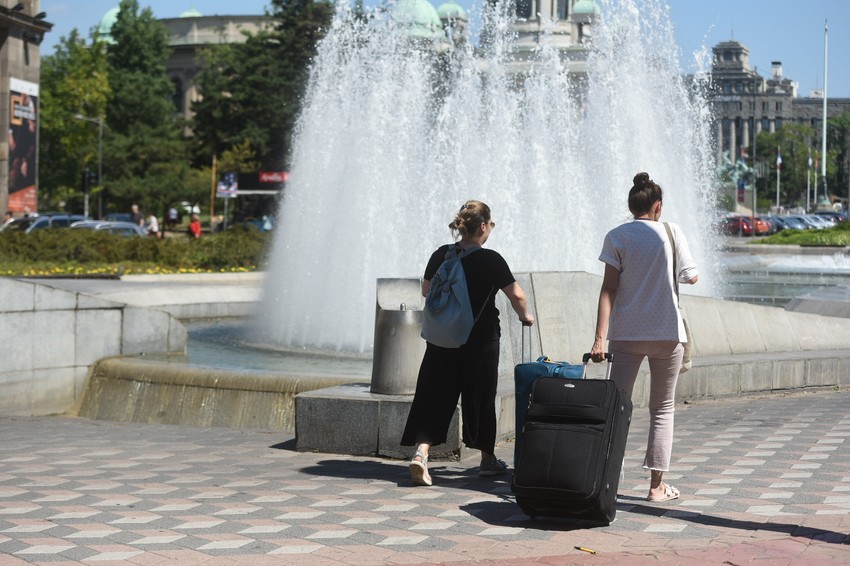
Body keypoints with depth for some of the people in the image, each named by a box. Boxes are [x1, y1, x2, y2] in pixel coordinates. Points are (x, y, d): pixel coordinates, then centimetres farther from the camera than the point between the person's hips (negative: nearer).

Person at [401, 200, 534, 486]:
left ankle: (421, 452, -17)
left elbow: (426, 291, 12)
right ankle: (487, 459, 24)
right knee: (480, 396, 10)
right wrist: (525, 315, 8)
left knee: (434, 398, 2)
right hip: (481, 340, -3)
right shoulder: (491, 260, -11)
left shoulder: (440, 255, 2)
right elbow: (516, 295, -11)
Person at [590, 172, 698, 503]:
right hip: (667, 332, 0)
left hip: (625, 333, 0)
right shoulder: (671, 232, 0)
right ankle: (657, 484, 6)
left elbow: (609, 288, -7)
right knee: (662, 408, 8)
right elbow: (691, 277, 3)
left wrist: (599, 336, -10)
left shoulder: (617, 236, 0)